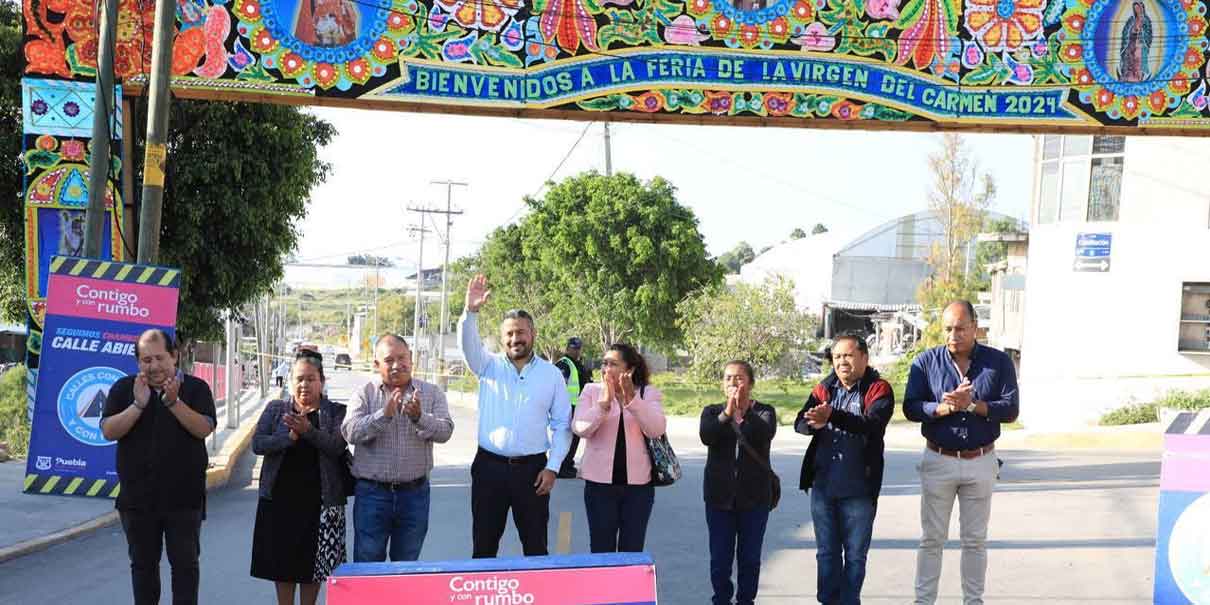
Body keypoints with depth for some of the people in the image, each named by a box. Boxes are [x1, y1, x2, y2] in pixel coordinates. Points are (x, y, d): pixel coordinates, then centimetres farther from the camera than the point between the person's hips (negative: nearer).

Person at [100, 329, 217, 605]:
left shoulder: (196, 388, 0)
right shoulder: (124, 388, 5)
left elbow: (205, 428, -12)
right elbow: (108, 431, -5)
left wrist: (174, 402, -24)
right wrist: (138, 405, -17)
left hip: (183, 497, -2)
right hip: (138, 497, 2)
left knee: (185, 563, 1)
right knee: (143, 564, 12)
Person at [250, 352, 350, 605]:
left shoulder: (335, 412, 3)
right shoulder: (275, 409, 9)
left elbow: (337, 446, -12)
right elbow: (258, 444, -3)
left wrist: (308, 430, -26)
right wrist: (290, 437, -18)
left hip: (318, 498, -2)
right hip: (280, 498, 2)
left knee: (313, 561, 3)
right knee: (282, 560, 5)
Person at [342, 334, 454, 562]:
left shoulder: (431, 393, 4)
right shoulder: (364, 395, 1)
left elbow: (445, 431, -9)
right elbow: (351, 432, -13)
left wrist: (419, 418, -28)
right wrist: (384, 414, -27)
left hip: (415, 492, 1)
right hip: (372, 492, -1)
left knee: (407, 564, 12)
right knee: (367, 562, 2)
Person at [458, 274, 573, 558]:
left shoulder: (552, 374, 4)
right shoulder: (489, 367, 5)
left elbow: (562, 424, 5)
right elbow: (468, 344, -15)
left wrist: (552, 467, -3)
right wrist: (471, 311, -33)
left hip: (532, 469, -1)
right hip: (489, 467, 1)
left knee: (535, 545, 6)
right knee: (484, 545, 7)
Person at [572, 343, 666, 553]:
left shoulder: (649, 393, 3)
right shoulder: (592, 391, 4)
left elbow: (656, 430, -13)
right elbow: (580, 429, -10)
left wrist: (632, 399, -25)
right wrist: (603, 403, -24)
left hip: (639, 484, 0)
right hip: (600, 483, 0)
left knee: (632, 552, 7)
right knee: (600, 551, 3)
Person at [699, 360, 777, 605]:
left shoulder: (764, 412, 3)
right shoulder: (712, 412, 6)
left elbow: (765, 434, -19)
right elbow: (706, 436, -15)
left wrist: (741, 413, -23)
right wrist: (727, 413, -25)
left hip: (754, 496, -1)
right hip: (720, 495, 1)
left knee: (750, 557, 5)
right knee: (720, 557, 3)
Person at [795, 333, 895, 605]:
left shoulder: (878, 389, -5)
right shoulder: (823, 389, 8)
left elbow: (874, 424, -23)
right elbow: (799, 423, -1)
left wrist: (832, 416, -36)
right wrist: (815, 424, -26)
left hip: (858, 490, -4)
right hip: (822, 486, 4)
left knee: (855, 555, 8)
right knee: (826, 552, 12)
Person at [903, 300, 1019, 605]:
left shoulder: (999, 362, -2)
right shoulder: (926, 362, -2)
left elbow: (1011, 409, -8)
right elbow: (911, 408, -8)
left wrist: (972, 405, -22)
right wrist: (944, 408, -24)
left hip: (981, 463, 1)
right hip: (938, 462, 0)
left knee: (975, 540, 11)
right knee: (932, 539, 5)